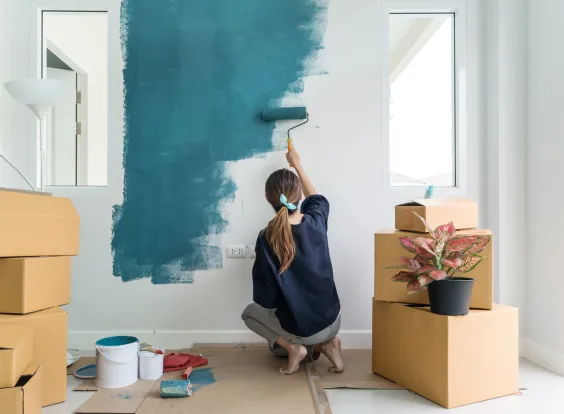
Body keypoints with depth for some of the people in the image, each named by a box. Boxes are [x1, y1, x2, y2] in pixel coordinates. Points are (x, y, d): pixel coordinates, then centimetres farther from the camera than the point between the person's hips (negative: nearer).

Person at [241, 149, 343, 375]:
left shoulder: (266, 238, -19)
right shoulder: (316, 221, -9)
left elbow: (263, 297, -14)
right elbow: (317, 199, 18)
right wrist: (297, 164, 28)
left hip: (298, 328, -5)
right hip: (331, 322, 5)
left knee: (249, 313, 25)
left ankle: (293, 348, 5)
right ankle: (325, 344, 7)